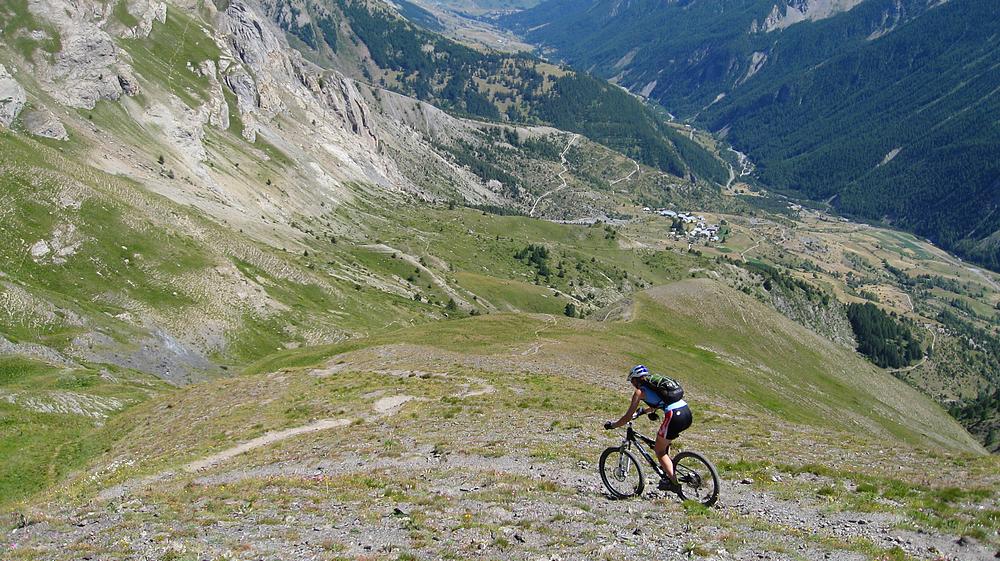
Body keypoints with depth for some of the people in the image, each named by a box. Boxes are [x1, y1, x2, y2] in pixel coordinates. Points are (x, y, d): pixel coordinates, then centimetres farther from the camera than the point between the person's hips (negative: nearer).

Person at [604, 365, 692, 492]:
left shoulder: (639, 391, 6)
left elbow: (628, 417, 6)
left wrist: (612, 425, 20)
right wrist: (643, 411, 62)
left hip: (675, 417, -8)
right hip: (687, 413, 8)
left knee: (659, 450, 11)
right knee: (664, 443, 30)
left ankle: (674, 482, 4)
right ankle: (669, 470, 29)